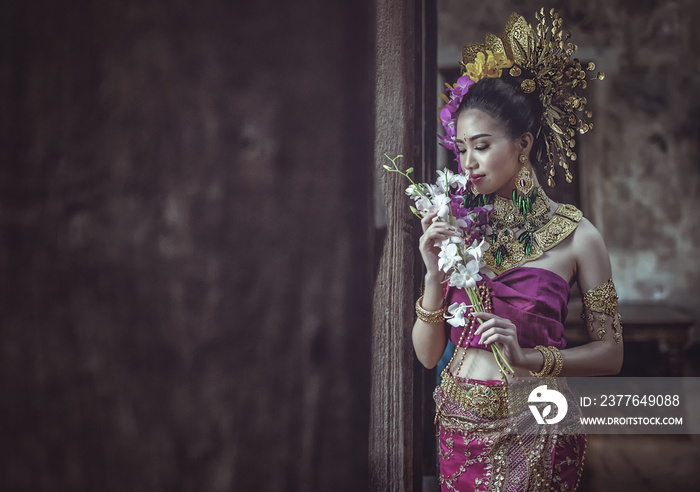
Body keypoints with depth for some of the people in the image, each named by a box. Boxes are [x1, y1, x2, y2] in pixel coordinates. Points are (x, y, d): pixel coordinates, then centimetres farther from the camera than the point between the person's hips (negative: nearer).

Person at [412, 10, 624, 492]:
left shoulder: (576, 235, -7)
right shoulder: (454, 229, 1)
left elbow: (610, 353, -4)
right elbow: (427, 354, 0)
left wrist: (528, 356, -17)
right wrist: (435, 274, -13)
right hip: (460, 429, 3)